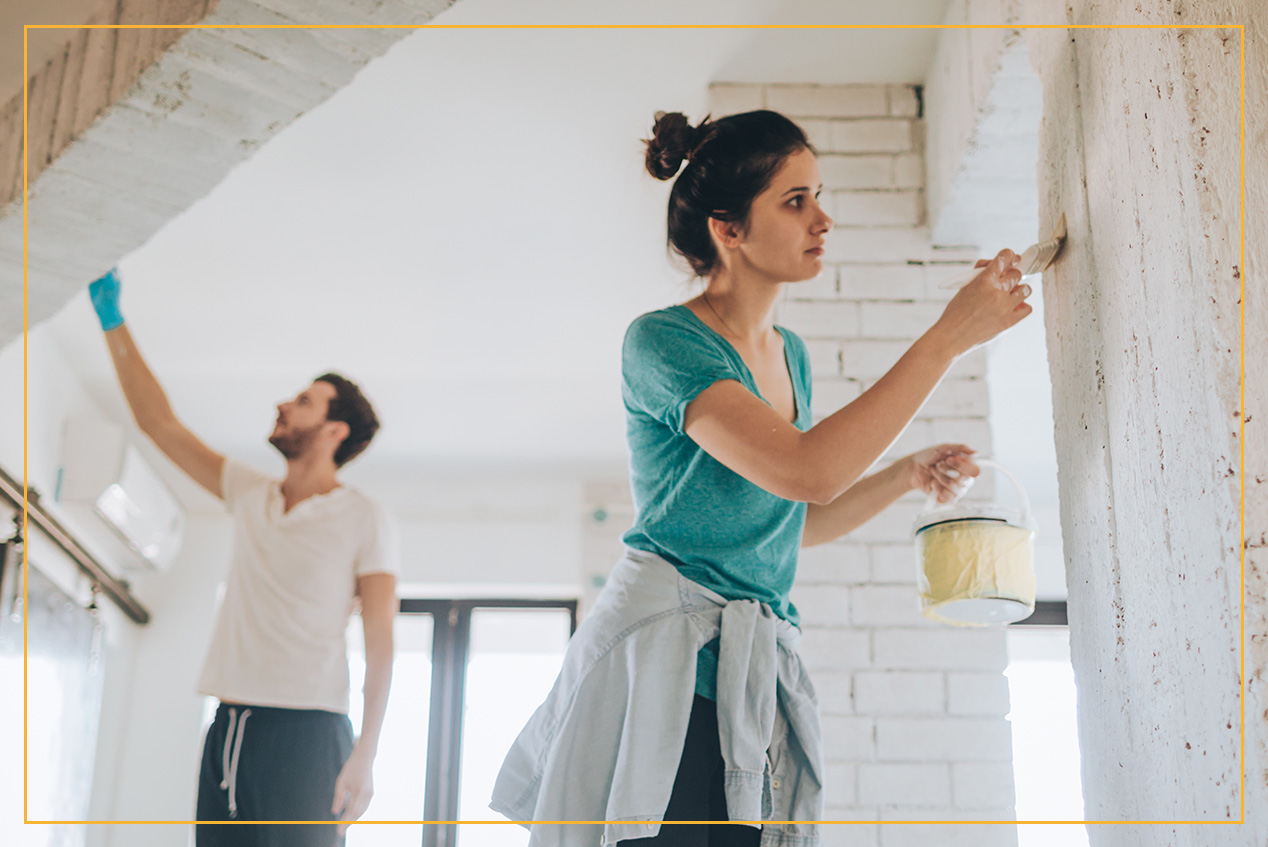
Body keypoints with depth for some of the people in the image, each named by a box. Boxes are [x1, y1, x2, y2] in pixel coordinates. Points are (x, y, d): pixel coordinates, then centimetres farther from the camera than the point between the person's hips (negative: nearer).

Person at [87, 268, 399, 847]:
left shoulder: (364, 521, -1)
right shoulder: (249, 495, 16)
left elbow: (380, 642, -6)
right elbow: (159, 423, 19)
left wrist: (365, 754, -16)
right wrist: (112, 321, 17)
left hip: (304, 732, -5)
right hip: (227, 732, 6)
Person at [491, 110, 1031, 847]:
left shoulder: (789, 354, 16)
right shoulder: (662, 340, -9)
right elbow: (807, 471, -23)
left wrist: (908, 475, 12)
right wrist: (948, 337, -18)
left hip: (755, 678, 7)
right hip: (662, 666, -7)